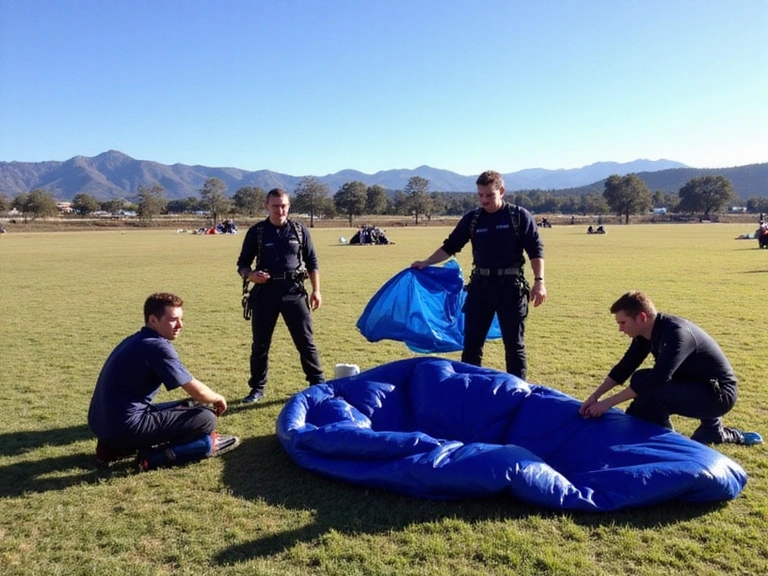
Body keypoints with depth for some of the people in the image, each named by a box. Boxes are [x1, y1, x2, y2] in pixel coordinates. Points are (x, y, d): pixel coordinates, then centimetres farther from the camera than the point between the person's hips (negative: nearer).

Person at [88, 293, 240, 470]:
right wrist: (218, 398, 9)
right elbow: (197, 391, -12)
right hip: (125, 428, -9)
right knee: (206, 418, -6)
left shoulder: (135, 340, 13)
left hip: (103, 425, 9)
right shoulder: (157, 346, -15)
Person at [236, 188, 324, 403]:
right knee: (260, 343, 8)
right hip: (265, 292, 0)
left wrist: (316, 290, 3)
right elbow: (242, 264, 5)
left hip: (294, 292, 0)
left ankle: (318, 383, 15)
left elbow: (312, 262, 10)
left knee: (306, 341, 3)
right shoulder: (256, 231, 2)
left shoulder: (299, 230, 5)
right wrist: (250, 275, -17)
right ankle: (257, 388, 23)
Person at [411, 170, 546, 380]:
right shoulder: (471, 219, 6)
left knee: (514, 343, 6)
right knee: (471, 341, 6)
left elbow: (536, 251, -2)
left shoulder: (520, 216, -2)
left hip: (511, 286, -3)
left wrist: (539, 281, -10)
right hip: (480, 285, 3)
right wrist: (427, 263, 1)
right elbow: (450, 246, 11)